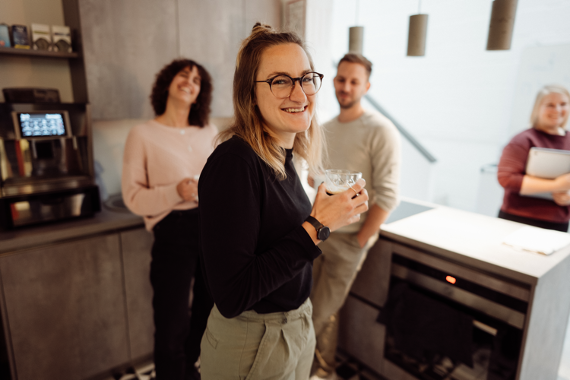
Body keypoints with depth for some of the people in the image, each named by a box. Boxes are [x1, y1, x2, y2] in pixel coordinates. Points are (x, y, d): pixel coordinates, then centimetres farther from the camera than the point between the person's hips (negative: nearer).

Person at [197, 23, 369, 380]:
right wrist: (317, 226, -27)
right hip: (251, 349, -7)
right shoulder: (233, 162, -27)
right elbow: (231, 297, -29)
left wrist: (331, 214, -3)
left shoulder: (283, 157, -2)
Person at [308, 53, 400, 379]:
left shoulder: (380, 131, -11)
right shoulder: (326, 129, 9)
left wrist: (359, 241, -13)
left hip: (348, 238, -6)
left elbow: (387, 195, -15)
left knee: (323, 314, 3)